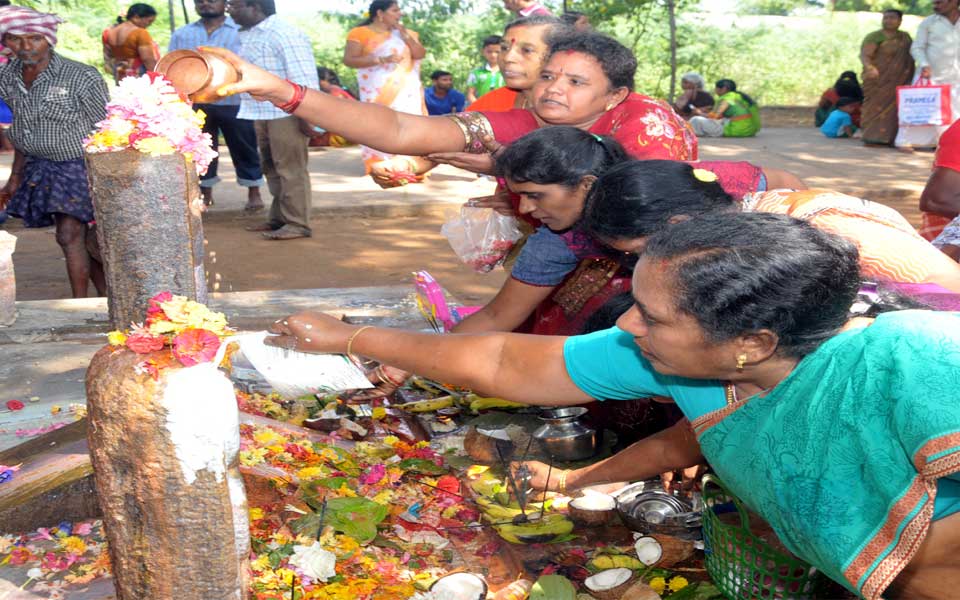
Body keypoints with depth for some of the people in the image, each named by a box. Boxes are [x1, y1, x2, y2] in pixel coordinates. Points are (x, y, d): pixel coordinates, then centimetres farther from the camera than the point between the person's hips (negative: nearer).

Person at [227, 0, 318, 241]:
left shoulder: (285, 34, -15)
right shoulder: (249, 35, 15)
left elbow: (303, 77, -18)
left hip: (285, 113, -10)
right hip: (261, 113, 10)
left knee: (290, 169, -5)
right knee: (271, 168, 15)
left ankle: (298, 223, 0)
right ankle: (278, 218, 24)